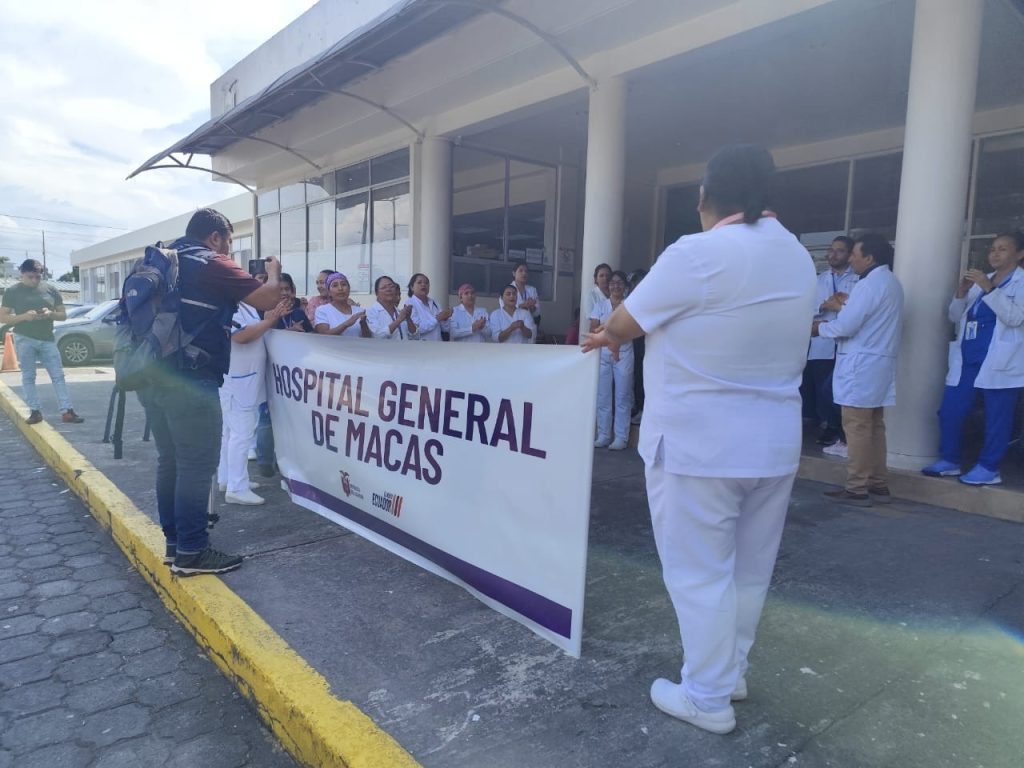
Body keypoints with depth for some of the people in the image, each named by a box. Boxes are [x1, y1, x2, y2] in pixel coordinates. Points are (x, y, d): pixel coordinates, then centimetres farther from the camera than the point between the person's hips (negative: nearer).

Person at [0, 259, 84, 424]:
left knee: (58, 375, -3)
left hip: (47, 340, 2)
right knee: (28, 376, 3)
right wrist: (23, 316, -18)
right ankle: (35, 411, 8)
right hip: (24, 339, -2)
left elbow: (63, 315, 11)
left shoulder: (50, 290, 8)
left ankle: (67, 411, -3)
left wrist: (51, 314, -11)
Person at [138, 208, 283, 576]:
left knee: (170, 460, 15)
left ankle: (174, 540, 24)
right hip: (189, 380, -9)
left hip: (153, 375, 9)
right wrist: (273, 271, 9)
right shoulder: (212, 265, -8)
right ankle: (191, 552, 3)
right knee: (197, 465, -3)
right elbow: (269, 299, -10)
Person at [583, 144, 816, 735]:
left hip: (698, 443, -7)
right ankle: (732, 672, 37)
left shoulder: (698, 255, -17)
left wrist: (604, 338, 19)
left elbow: (626, 322, -7)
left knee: (700, 573, 6)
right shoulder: (799, 258, 7)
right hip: (775, 441, 8)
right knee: (750, 569, 19)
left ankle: (709, 699, 21)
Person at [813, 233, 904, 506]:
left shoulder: (869, 284, -14)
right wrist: (844, 307, 15)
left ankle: (857, 489, -1)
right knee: (874, 427, 12)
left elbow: (845, 326, -17)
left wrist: (819, 328, 0)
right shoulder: (893, 283, 16)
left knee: (857, 428, -5)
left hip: (861, 365, -9)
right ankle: (878, 485, 17)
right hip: (880, 363, 9)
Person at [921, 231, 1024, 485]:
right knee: (950, 412, 5)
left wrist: (989, 288, -20)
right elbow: (954, 316, 14)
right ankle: (949, 461, 18)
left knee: (996, 419, 0)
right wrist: (961, 292, -4)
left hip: (999, 363, -6)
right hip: (967, 359, 6)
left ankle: (988, 468, 10)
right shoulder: (981, 281, 16)